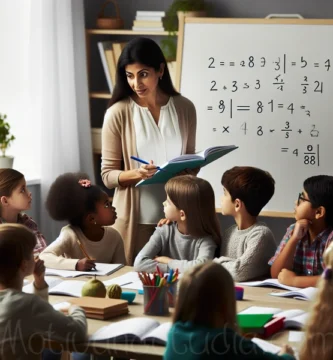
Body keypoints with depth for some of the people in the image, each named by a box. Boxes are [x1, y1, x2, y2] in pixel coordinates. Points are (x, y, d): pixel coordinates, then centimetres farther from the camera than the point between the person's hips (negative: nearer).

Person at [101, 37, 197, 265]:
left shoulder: (184, 108, 2)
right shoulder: (118, 113, -6)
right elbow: (108, 175, -3)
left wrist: (189, 170, -6)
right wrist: (137, 173, -21)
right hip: (136, 219, -2)